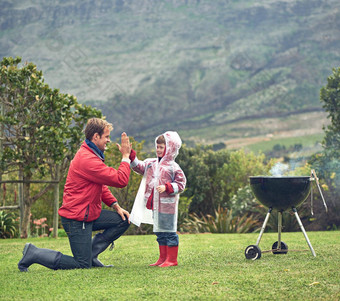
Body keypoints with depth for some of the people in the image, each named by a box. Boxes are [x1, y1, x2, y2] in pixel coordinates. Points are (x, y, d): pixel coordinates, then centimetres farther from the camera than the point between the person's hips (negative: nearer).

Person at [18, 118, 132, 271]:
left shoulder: (91, 155, 13)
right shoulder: (87, 160, -24)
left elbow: (101, 186, 20)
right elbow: (121, 180, -25)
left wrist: (116, 206, 8)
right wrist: (125, 156, -12)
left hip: (89, 214, 10)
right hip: (77, 219, -10)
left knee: (123, 220, 5)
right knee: (83, 265, -5)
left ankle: (91, 254, 11)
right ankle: (33, 254, 2)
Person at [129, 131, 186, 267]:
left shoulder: (173, 167, -8)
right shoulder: (151, 163, 12)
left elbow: (180, 184, -8)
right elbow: (139, 167, 4)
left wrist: (166, 187, -20)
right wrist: (131, 155, -8)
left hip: (168, 205, -7)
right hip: (155, 204, 7)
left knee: (169, 231, -2)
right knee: (159, 232, 13)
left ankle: (172, 259, 4)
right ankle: (163, 258, 21)